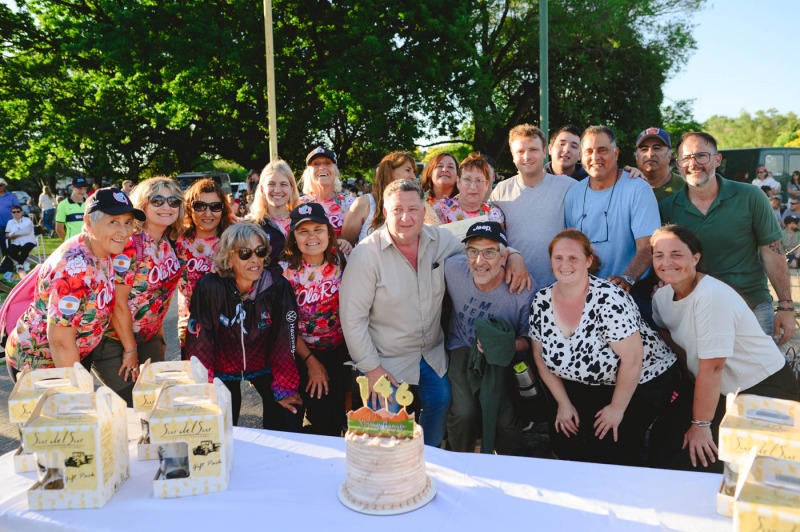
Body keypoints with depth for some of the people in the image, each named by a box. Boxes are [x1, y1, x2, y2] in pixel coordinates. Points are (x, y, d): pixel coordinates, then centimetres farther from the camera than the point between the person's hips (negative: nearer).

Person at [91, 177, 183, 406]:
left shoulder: (169, 243, -1)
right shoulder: (129, 245, -23)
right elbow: (118, 303, -21)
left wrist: (160, 334, 9)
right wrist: (130, 350, -15)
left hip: (149, 338, 7)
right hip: (114, 341, -7)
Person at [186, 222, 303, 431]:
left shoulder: (278, 287, -21)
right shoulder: (210, 288, -23)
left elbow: (285, 340, -16)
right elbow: (199, 342, -17)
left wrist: (285, 389, -14)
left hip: (263, 365, 1)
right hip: (223, 367, 0)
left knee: (289, 417, -11)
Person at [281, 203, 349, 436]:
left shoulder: (340, 261, -6)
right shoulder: (286, 271, -14)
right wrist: (311, 362, -10)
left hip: (340, 350, 3)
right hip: (305, 354, -3)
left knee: (338, 414, 9)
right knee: (321, 417, 0)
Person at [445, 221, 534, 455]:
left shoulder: (523, 288, -21)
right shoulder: (453, 268, -18)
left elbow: (529, 339, -8)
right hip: (462, 346, 1)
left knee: (505, 419, -19)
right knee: (464, 412, -22)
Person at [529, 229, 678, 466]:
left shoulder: (608, 299, -27)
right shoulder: (542, 302, -7)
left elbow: (632, 360, -25)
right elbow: (541, 357, 3)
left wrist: (617, 408, -16)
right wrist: (564, 403, 0)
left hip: (643, 381, -5)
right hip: (589, 386, 6)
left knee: (607, 446, -18)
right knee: (562, 440, -6)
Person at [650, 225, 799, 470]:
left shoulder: (712, 296, -27)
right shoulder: (662, 296, -3)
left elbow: (712, 367, -25)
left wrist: (701, 425, -19)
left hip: (764, 388, -7)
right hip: (721, 392, 7)